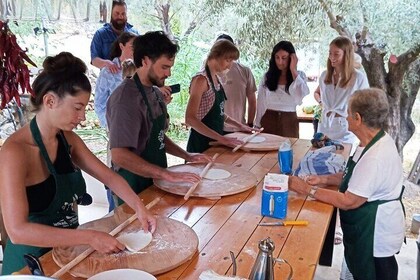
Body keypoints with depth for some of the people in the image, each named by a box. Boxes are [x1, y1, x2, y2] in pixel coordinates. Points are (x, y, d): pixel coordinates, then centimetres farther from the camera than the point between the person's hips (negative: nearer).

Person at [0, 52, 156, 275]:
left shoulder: (68, 139, 0)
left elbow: (108, 176, 5)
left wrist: (139, 208, -10)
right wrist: (90, 237, -29)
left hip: (67, 250, 6)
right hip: (31, 259, -6)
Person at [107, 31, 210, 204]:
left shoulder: (156, 92, 6)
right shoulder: (126, 98, -22)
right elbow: (120, 155, -30)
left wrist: (187, 156, 8)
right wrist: (168, 175, -29)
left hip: (154, 182, 9)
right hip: (134, 188, -8)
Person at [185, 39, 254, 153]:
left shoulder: (216, 78, 8)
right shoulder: (201, 79, -17)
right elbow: (190, 119, -24)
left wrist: (238, 125, 14)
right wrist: (220, 138, -27)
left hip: (214, 141, 8)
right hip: (202, 143, -8)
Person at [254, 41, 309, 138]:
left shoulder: (299, 75, 1)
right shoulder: (267, 76, 2)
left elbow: (302, 95, -19)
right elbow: (261, 103, 4)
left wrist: (293, 71, -13)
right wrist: (258, 125, 3)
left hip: (289, 123, -1)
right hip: (268, 121, 1)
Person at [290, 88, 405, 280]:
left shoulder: (376, 157, -32)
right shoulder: (375, 142, 1)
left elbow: (348, 202, -28)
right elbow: (354, 177, 13)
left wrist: (308, 189, -22)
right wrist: (325, 179, -2)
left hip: (375, 235, -9)